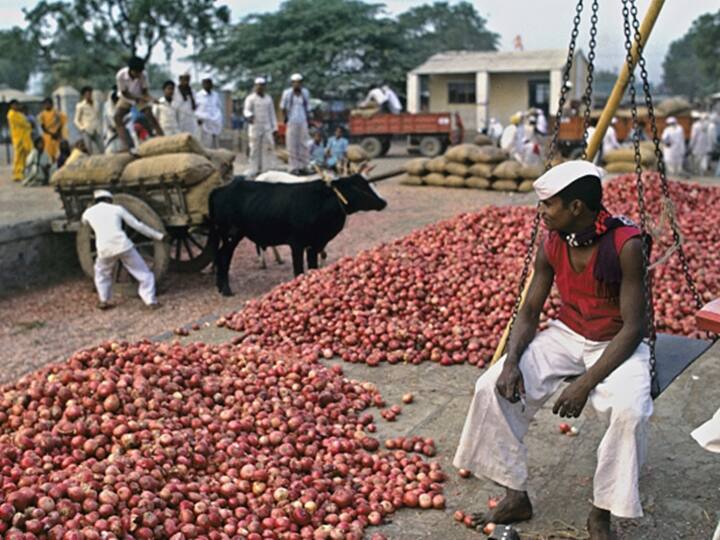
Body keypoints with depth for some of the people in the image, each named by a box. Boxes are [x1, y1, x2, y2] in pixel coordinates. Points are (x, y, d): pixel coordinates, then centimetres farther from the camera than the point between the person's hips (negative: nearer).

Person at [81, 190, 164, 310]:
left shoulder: (88, 213, 17)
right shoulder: (117, 209, 12)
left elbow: (85, 222, 41)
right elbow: (137, 225, 12)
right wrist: (158, 235, 17)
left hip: (105, 249, 2)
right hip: (123, 245, -2)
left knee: (102, 273, 30)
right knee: (143, 273, 10)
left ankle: (104, 301, 26)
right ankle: (150, 301, 1)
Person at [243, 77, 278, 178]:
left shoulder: (268, 99, 16)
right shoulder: (251, 98, 1)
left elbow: (272, 113, 17)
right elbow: (246, 110, -12)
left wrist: (274, 127, 11)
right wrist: (249, 116, -36)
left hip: (267, 128, 4)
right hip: (255, 127, -4)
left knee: (267, 148, -4)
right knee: (254, 149, -6)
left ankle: (265, 169, 0)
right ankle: (253, 171, -3)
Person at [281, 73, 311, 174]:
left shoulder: (305, 92, 5)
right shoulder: (287, 93, -6)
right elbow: (283, 107, 3)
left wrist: (308, 119, 9)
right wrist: (286, 118, 0)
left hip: (303, 122, 3)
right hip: (291, 122, -3)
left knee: (303, 144, 3)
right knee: (292, 145, -3)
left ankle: (303, 166, 10)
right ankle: (293, 167, -1)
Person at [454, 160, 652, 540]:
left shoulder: (625, 244, -23)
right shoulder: (552, 243, -7)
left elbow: (633, 328, -23)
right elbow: (529, 312, -2)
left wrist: (586, 383, -31)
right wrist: (511, 362, -20)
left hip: (616, 344, -4)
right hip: (566, 335, 5)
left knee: (629, 409, -35)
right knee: (493, 387, -15)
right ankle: (516, 497, 2)